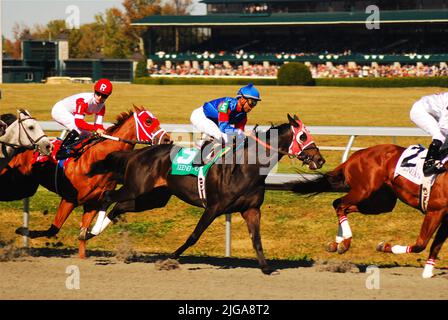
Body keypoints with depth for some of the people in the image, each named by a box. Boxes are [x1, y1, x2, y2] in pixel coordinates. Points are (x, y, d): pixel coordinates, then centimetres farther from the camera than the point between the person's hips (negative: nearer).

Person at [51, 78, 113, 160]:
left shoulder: (101, 106, -8)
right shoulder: (84, 100, -34)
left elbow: (98, 125, -8)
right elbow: (78, 122, -39)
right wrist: (95, 129, -48)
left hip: (70, 115, 9)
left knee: (86, 136, 4)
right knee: (79, 129, -30)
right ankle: (62, 149, -27)